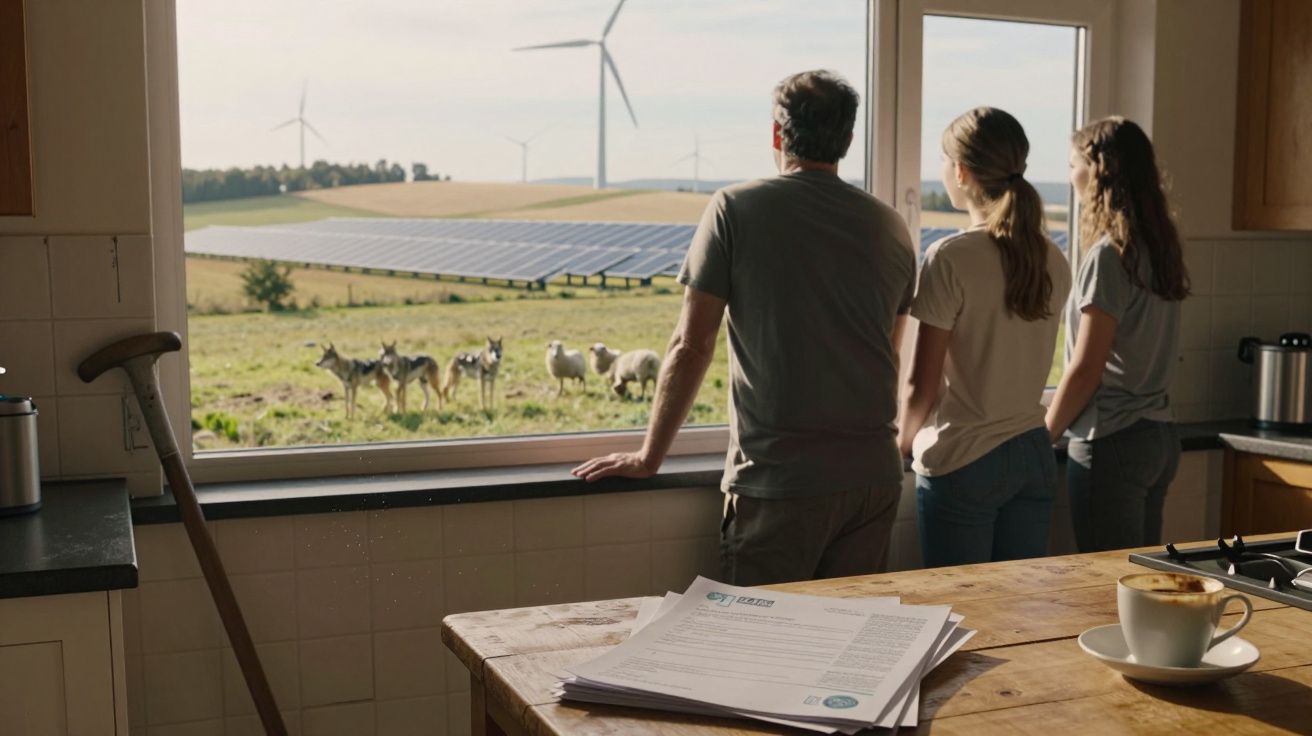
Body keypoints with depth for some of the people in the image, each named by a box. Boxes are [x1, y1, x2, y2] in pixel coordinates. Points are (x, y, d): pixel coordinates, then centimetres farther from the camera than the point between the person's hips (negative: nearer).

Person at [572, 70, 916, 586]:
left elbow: (691, 347, -6)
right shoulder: (890, 227, 8)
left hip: (778, 479, -5)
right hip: (873, 474, 5)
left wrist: (648, 458, 4)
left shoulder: (736, 209, -5)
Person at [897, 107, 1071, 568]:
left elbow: (922, 386, -12)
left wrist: (906, 439, 6)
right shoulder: (1053, 261, 5)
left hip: (963, 462, -6)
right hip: (1035, 456, 6)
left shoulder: (950, 258, -14)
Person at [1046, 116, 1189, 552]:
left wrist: (1045, 435, -2)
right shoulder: (1160, 247, 9)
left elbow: (1086, 369, -15)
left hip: (1112, 441, -8)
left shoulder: (1109, 255, -15)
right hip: (1159, 436, 8)